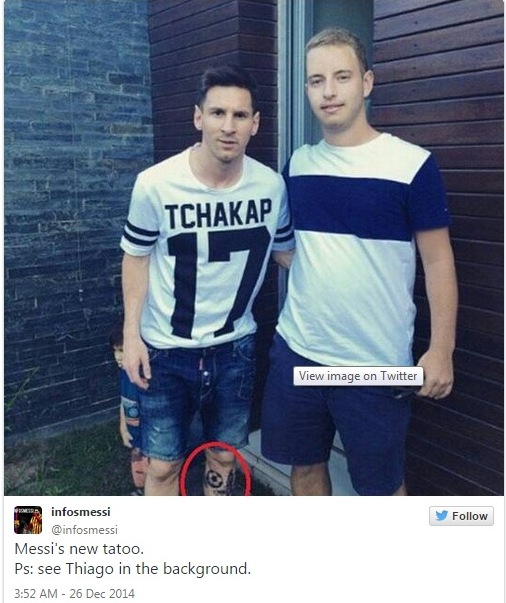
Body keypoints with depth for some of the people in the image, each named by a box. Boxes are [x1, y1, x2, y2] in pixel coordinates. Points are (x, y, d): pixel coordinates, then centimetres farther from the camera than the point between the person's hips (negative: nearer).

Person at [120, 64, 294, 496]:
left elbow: (285, 251, 6)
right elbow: (137, 257, -4)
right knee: (164, 465, 9)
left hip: (236, 346, 3)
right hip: (166, 349, -2)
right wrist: (132, 334, -6)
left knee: (223, 458, 18)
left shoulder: (272, 186, -10)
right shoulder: (156, 184, -17)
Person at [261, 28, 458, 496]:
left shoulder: (412, 164, -9)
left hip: (376, 364, -4)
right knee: (305, 466, 19)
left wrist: (440, 350, -11)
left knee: (381, 484, 12)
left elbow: (438, 262, -7)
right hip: (296, 352, 4)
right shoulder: (298, 163, 4)